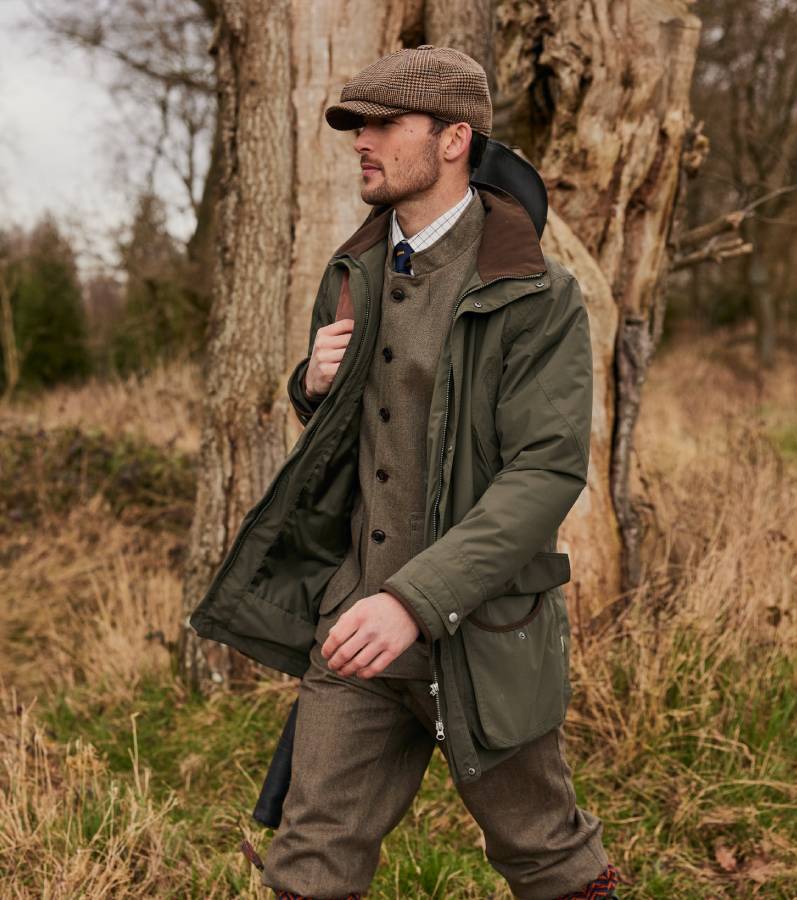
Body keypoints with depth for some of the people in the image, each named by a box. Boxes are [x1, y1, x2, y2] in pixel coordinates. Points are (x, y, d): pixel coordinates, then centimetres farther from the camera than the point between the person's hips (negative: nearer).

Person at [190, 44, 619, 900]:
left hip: (476, 625, -5)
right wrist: (315, 381, -4)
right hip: (357, 611, 5)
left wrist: (416, 599, -32)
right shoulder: (354, 272, 7)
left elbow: (548, 474, -22)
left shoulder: (539, 297, -13)